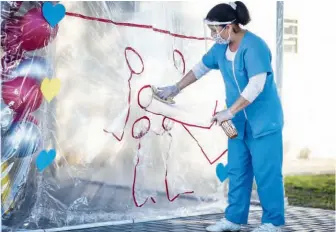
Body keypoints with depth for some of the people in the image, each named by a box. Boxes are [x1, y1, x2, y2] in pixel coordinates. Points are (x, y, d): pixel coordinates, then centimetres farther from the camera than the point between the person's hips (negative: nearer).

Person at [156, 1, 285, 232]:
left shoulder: (253, 46, -21)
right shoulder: (221, 47, 4)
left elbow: (256, 85, -27)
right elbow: (201, 68, 19)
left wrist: (229, 112, -25)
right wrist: (176, 88, 22)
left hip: (263, 120, -8)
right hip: (239, 121, 8)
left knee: (266, 172, -4)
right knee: (237, 171, 10)